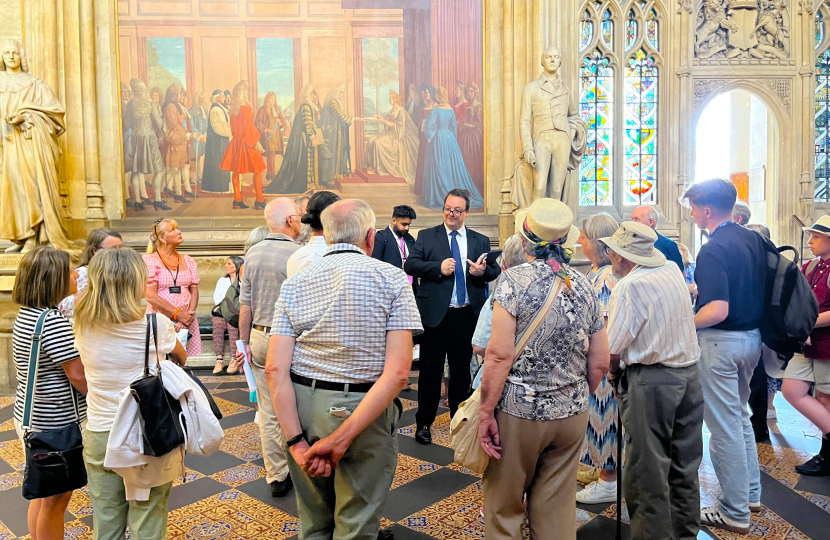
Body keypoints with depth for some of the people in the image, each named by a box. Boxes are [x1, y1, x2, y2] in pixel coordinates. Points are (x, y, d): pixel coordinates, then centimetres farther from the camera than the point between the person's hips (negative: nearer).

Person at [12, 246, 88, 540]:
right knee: (56, 499, 9)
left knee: (43, 494, 23)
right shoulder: (54, 320, -24)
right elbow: (77, 375, -23)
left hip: (31, 417, 9)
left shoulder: (26, 314, 5)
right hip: (56, 424, -9)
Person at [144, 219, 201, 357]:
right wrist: (178, 314, -12)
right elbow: (151, 296, -8)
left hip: (186, 320, 4)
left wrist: (189, 314, -8)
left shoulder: (188, 260, 14)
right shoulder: (150, 260, 0)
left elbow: (194, 291, 9)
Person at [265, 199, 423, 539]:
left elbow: (276, 369, -8)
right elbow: (398, 372, -17)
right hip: (366, 411, -3)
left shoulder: (294, 284, 0)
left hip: (303, 407, 3)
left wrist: (297, 441, -9)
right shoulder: (392, 279, -7)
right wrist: (343, 437, -17)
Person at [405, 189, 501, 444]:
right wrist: (438, 267, -20)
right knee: (430, 370, 5)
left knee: (462, 369, 15)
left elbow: (496, 272, 6)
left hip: (467, 315, 2)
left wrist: (483, 271, -16)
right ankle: (424, 423, 17)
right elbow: (410, 264, -7)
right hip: (436, 314, -2)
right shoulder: (427, 236, 3)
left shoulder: (481, 241, 9)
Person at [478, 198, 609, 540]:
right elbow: (600, 363, 5)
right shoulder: (584, 287, 2)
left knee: (504, 508, 13)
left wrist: (486, 412, -12)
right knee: (557, 509, 16)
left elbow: (500, 355, -19)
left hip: (518, 411, -4)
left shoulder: (514, 280, -13)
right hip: (572, 414, 5)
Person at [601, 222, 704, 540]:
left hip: (651, 380, -8)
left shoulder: (630, 285, -16)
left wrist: (614, 371, 4)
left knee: (648, 469, 4)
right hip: (690, 372, 8)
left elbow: (612, 349, -16)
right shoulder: (672, 271, 6)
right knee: (684, 464, 19)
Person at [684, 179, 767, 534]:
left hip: (721, 342, -9)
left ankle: (735, 512, 15)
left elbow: (717, 310, -29)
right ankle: (751, 493, 36)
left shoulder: (713, 251, -21)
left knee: (724, 425, 2)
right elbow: (759, 289, 16)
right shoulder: (754, 240, 6)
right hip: (753, 337, 9)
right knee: (740, 415, 23)